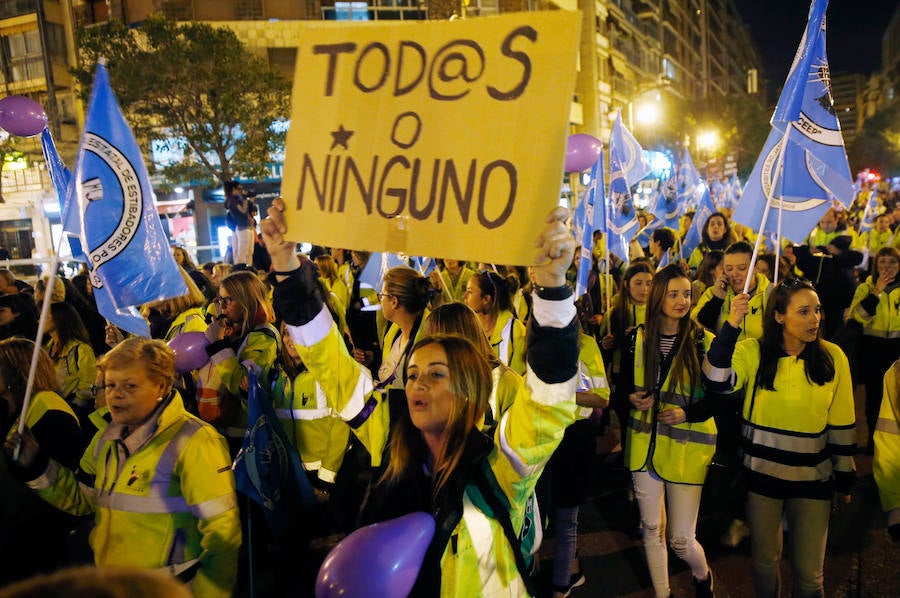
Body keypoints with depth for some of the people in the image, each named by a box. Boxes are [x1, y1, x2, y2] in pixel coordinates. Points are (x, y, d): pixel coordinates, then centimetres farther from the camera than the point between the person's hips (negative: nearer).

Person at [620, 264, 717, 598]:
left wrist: (688, 412, -20)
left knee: (681, 539, 2)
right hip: (646, 442, 3)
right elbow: (624, 383, 11)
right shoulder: (638, 338, 0)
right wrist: (631, 398, -10)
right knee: (651, 529, 13)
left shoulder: (703, 341, -8)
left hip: (687, 446, -3)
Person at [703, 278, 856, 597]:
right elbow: (717, 381, -30)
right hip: (762, 474, 0)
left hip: (813, 478, 1)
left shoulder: (833, 357, -6)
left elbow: (841, 424, 1)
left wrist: (845, 480, 7)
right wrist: (731, 325, -35)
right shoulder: (752, 352, -11)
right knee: (765, 563, 17)